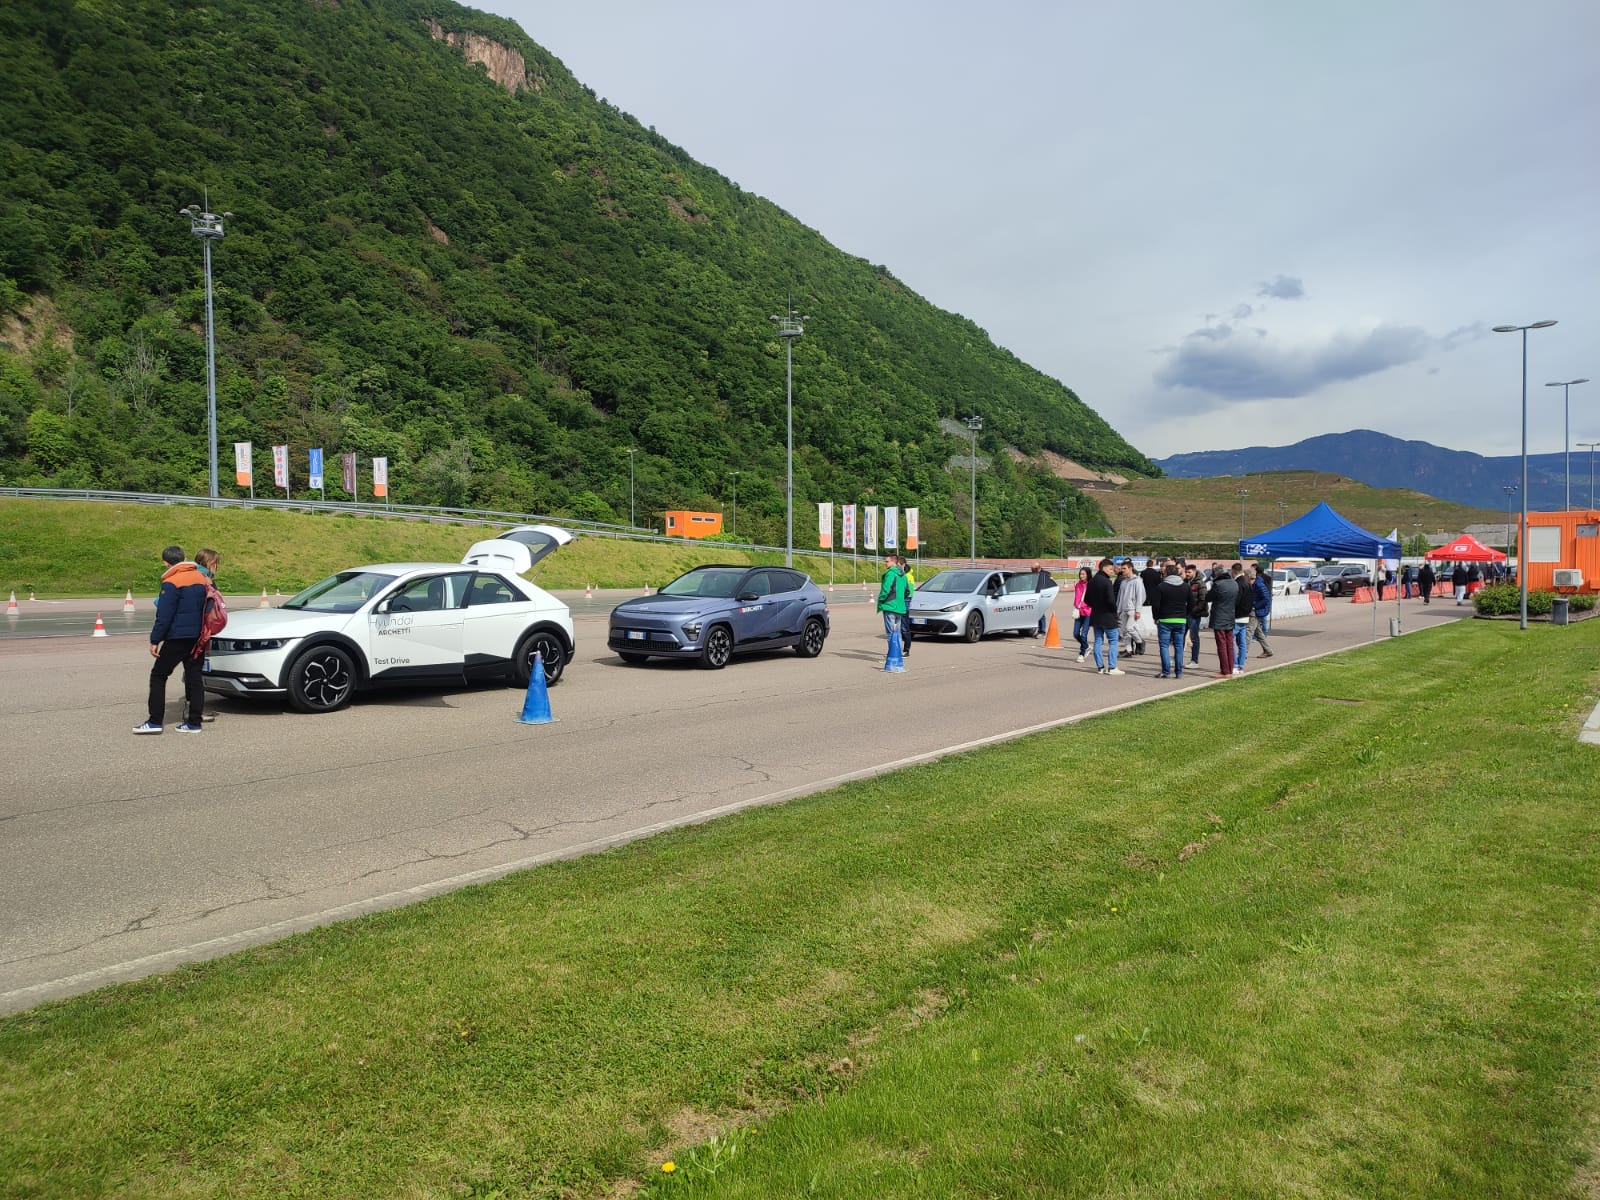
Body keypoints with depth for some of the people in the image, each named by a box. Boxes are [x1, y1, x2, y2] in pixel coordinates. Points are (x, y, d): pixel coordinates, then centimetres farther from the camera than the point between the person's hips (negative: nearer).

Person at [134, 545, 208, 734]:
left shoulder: (171, 583, -13)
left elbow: (164, 616, -15)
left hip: (177, 637, -7)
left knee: (158, 675, 3)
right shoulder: (201, 578, 9)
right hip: (197, 636, 7)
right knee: (194, 676, 7)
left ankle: (155, 721, -1)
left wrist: (155, 640, -10)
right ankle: (194, 722, 7)